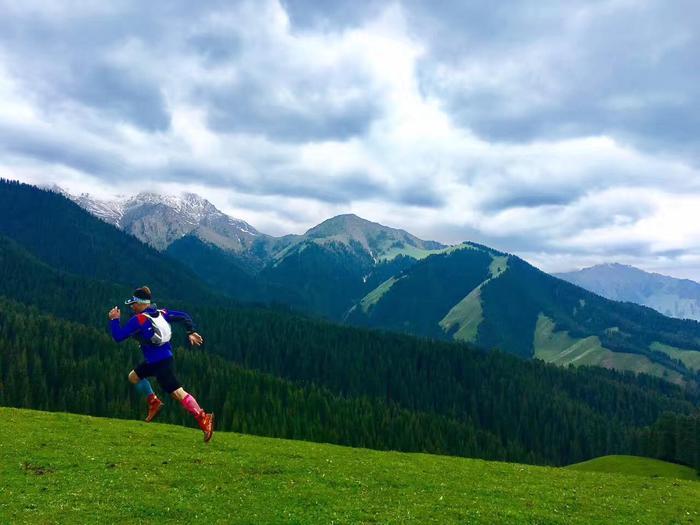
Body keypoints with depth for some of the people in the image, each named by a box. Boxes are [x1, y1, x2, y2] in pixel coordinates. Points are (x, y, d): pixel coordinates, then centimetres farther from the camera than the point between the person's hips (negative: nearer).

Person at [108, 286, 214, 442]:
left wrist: (114, 319, 0)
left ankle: (203, 418, -19)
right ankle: (154, 402, 23)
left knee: (177, 392, -12)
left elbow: (118, 337, -13)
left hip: (159, 362, -9)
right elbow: (183, 316, 10)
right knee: (134, 376, 24)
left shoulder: (138, 320, -13)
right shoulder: (161, 313, 8)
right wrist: (191, 332, 15)